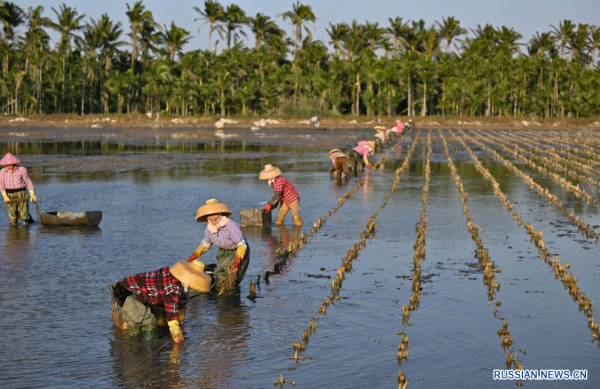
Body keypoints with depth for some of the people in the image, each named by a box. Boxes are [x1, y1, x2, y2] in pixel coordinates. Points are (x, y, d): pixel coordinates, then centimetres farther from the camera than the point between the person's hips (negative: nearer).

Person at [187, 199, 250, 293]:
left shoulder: (230, 225, -31)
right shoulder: (209, 228, -10)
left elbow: (242, 244, -27)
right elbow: (206, 244, 10)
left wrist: (237, 261, -37)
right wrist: (194, 255, -1)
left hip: (238, 251, -5)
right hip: (224, 252, 6)